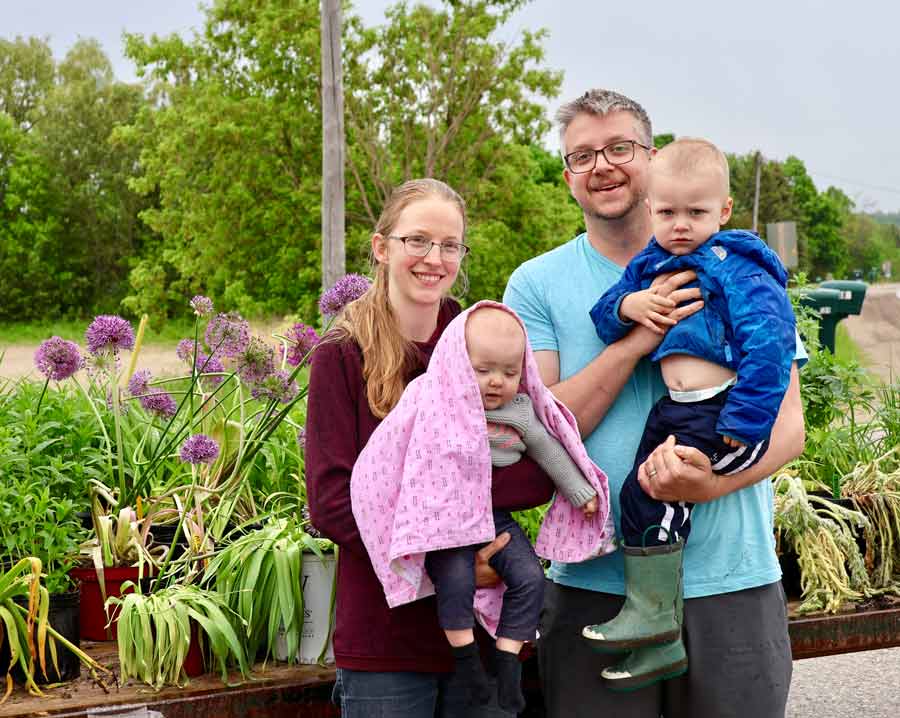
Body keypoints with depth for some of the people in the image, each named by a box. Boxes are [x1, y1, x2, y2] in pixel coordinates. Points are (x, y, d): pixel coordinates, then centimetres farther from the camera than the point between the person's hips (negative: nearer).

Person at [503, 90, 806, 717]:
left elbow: (787, 424, -1)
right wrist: (633, 340, -18)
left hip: (730, 581, 1)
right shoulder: (538, 285, 3)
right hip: (593, 588, 0)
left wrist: (711, 483, -21)